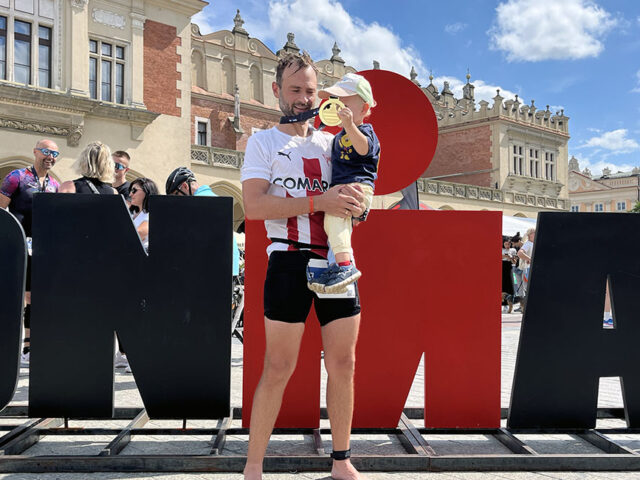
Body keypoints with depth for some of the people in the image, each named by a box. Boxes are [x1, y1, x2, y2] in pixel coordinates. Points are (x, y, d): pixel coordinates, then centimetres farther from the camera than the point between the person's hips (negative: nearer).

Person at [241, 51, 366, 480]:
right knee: (279, 368, -4)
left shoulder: (331, 141, 17)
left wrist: (353, 200, -4)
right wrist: (318, 202, -20)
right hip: (291, 260, -4)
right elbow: (255, 206, -11)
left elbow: (356, 202, 21)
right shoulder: (263, 142, 4)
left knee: (343, 364, 7)